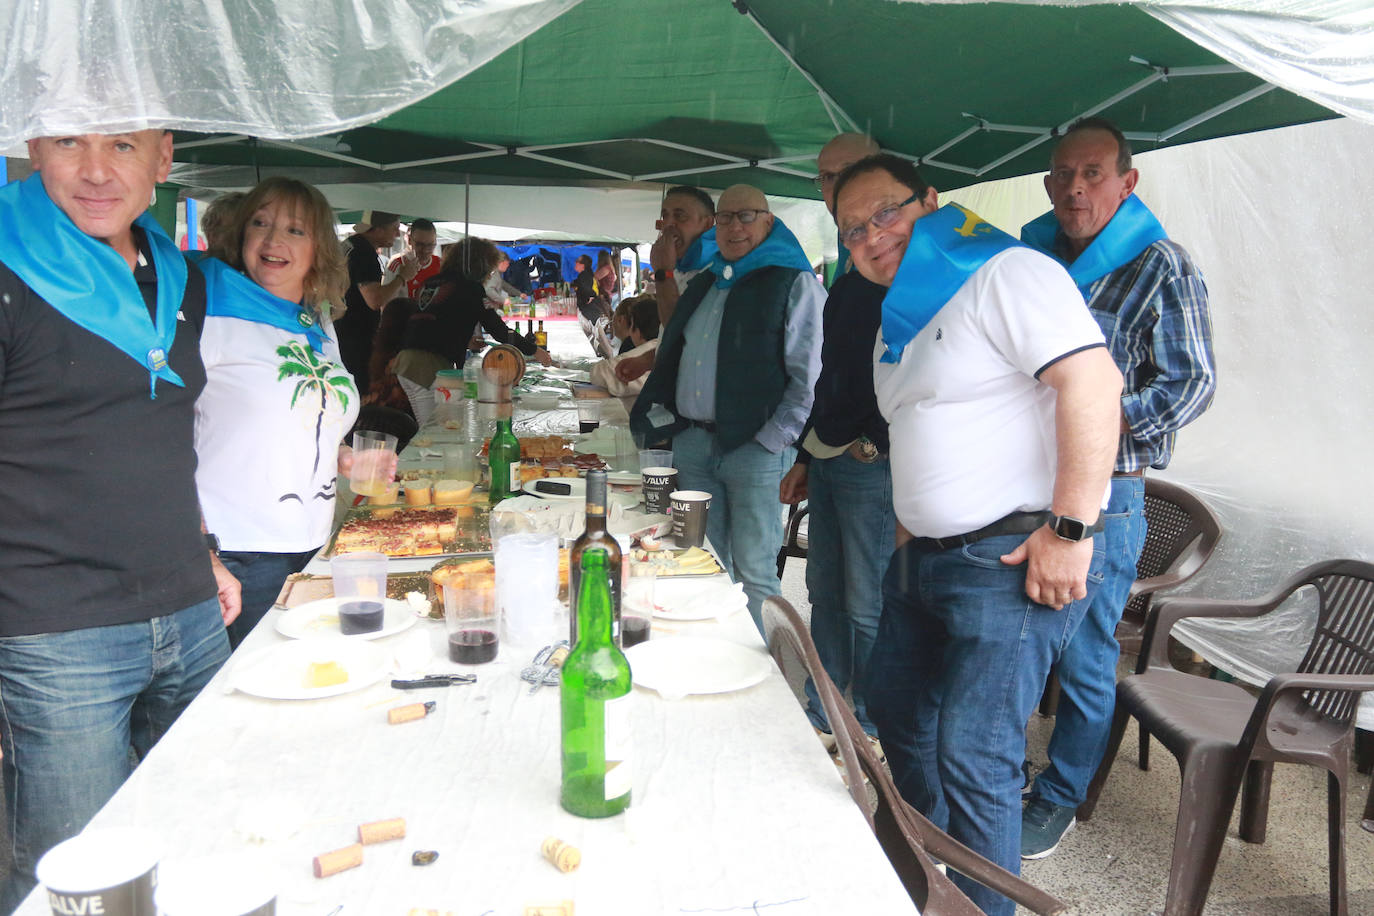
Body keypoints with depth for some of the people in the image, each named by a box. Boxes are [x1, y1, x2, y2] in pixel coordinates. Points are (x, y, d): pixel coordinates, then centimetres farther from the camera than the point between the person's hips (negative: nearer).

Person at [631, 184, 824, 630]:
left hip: (753, 448, -6)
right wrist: (664, 417, 15)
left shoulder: (795, 283, -3)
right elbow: (672, 355, 27)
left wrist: (771, 442, -13)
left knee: (754, 571, -4)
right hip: (691, 443, 6)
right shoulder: (704, 283, 19)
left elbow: (809, 376, -9)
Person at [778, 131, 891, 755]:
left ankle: (872, 736, 16)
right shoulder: (849, 276, 18)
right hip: (828, 463, 9)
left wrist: (870, 442, -18)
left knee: (868, 606, 1)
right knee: (826, 594, 15)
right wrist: (805, 457, 20)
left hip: (872, 464, -9)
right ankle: (821, 718, 29)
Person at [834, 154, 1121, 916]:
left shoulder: (1006, 274, -12)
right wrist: (909, 532, 18)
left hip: (1012, 560, -10)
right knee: (894, 708, 21)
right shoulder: (897, 322, 17)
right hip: (922, 558, 10)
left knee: (972, 758, -9)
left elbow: (1092, 381, -22)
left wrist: (1069, 528, -25)